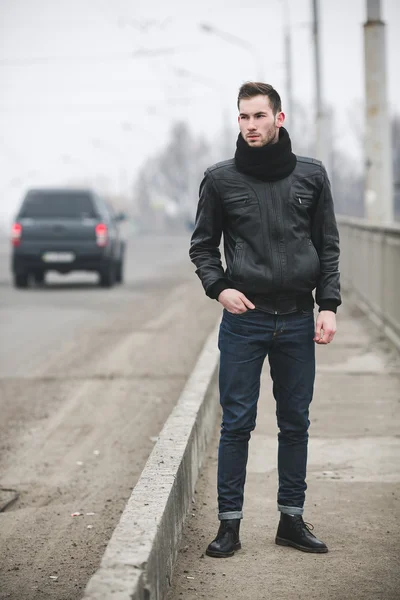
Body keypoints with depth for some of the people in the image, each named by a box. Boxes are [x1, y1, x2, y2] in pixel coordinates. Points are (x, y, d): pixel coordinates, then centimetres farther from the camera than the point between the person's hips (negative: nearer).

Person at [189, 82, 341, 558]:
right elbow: (203, 245, 8)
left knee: (295, 424, 9)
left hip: (297, 321, 2)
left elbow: (328, 246, 8)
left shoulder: (311, 175, 5)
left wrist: (328, 305, -1)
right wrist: (218, 287, -9)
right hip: (243, 319, -1)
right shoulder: (220, 179, 2)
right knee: (236, 424, 1)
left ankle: (292, 519, 20)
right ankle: (229, 522, 10)